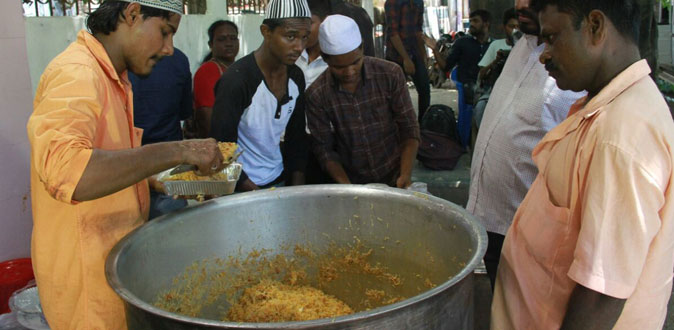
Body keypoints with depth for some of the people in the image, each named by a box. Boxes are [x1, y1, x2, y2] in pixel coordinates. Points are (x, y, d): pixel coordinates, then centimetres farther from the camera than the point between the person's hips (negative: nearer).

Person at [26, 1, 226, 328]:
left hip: (114, 260, 9)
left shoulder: (113, 78, 12)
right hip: (86, 277, -9)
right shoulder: (76, 74, -21)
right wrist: (178, 151, -34)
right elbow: (65, 173, -38)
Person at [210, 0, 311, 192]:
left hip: (279, 181, 6)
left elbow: (297, 138, 7)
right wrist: (255, 194, -18)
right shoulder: (235, 80, -21)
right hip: (242, 188, -6)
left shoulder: (296, 77, -1)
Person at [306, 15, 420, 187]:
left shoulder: (390, 74, -9)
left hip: (394, 178, 0)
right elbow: (324, 148, -3)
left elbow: (409, 129, -5)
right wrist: (347, 188, -14)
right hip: (351, 182, 1)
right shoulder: (316, 95, -9)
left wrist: (405, 175, -16)